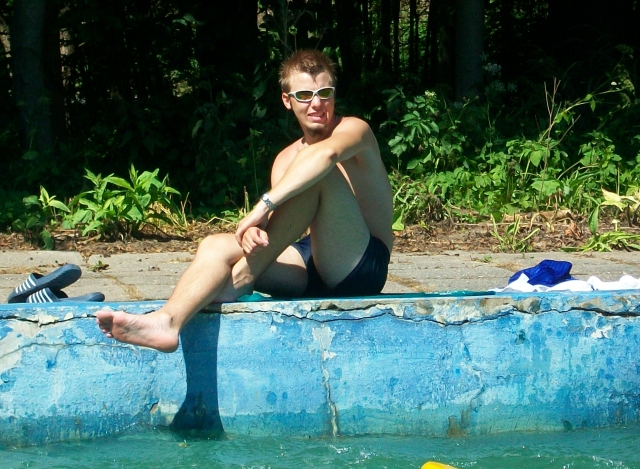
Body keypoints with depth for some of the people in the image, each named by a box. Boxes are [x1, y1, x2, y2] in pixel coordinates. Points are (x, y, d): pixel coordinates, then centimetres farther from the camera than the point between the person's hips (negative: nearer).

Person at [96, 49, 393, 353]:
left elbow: (326, 153, -30)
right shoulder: (286, 162, 16)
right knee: (216, 246, -11)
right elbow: (272, 227, 1)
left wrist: (264, 206, -34)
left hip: (363, 266, -6)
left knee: (318, 171, -26)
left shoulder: (353, 129, -4)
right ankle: (167, 321, -38)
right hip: (314, 271, 6)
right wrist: (253, 230, -24)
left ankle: (242, 278, -24)